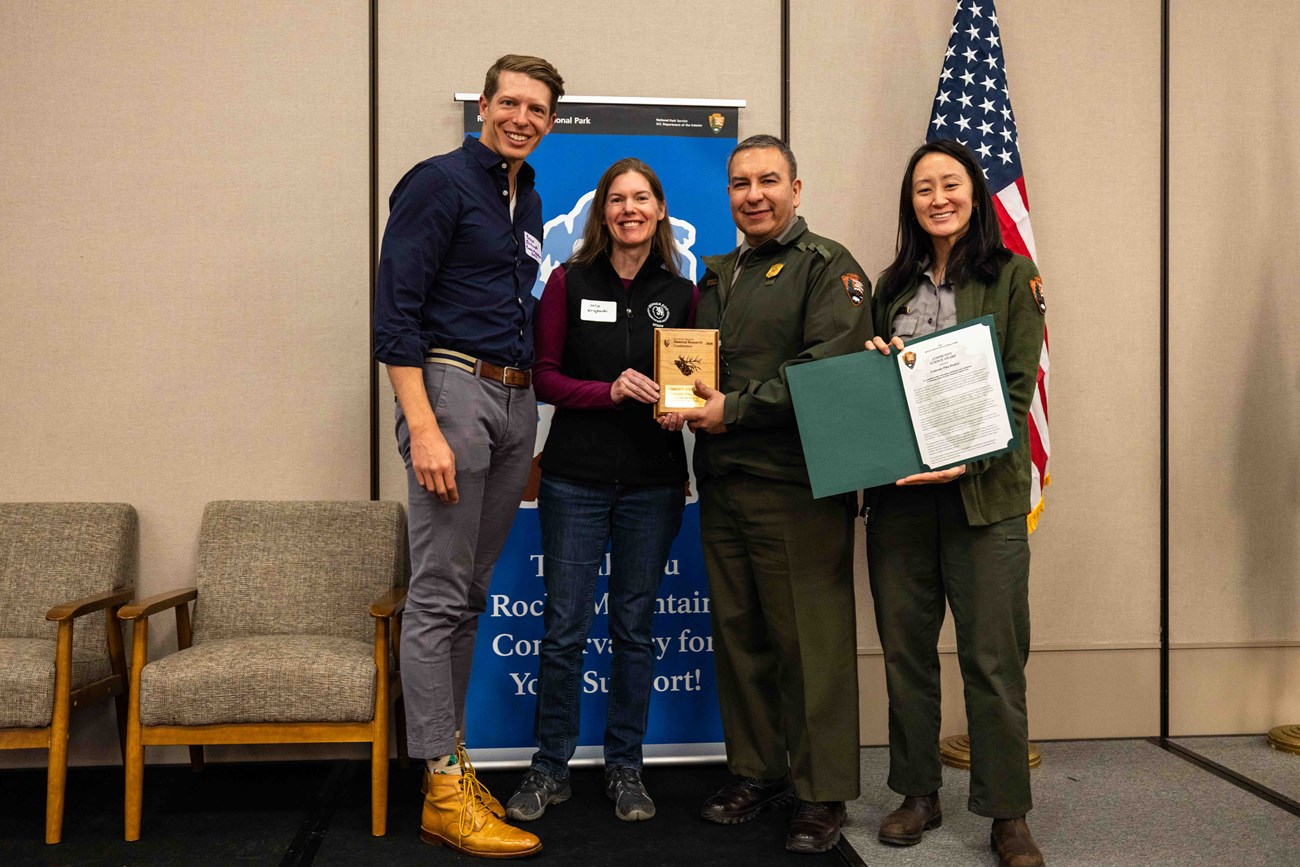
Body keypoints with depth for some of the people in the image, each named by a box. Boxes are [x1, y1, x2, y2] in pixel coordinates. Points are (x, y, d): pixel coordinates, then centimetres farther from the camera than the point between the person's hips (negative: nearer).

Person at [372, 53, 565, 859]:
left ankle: (450, 755, 23)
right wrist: (424, 429, -20)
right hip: (453, 388, -8)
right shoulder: (440, 183, -5)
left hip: (516, 399, 8)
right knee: (439, 594, -5)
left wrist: (528, 402, 14)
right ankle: (445, 789, 3)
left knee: (471, 592, 12)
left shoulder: (530, 200, 18)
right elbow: (395, 314, -12)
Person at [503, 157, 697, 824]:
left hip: (653, 482, 2)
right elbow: (545, 377, -2)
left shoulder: (681, 294, 7)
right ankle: (550, 768, 19)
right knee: (564, 628, 2)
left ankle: (625, 767, 24)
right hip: (576, 476, -1)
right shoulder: (569, 282, 3)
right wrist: (608, 390, -17)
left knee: (634, 626, 10)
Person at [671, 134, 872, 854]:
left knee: (811, 640, -2)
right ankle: (756, 772, 27)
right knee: (738, 632, 13)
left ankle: (821, 794, 10)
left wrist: (734, 409, -15)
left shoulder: (827, 267, -2)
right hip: (722, 484, 7)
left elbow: (829, 370, -15)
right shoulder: (716, 276, 20)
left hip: (797, 486, -7)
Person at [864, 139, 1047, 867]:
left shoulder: (1012, 276, 2)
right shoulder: (893, 285, 14)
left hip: (984, 490, -4)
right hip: (898, 489, 4)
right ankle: (918, 795, 24)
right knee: (905, 648, 9)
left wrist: (968, 459, -18)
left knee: (993, 657, 0)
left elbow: (1019, 389, -5)